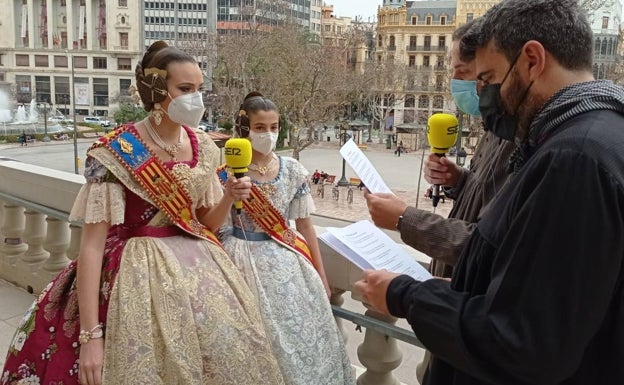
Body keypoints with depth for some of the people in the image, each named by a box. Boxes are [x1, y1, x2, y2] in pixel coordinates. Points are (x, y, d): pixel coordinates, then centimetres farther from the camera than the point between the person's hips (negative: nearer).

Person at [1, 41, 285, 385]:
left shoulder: (203, 147, 1)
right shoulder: (115, 153, -15)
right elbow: (92, 244, -16)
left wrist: (228, 198, -11)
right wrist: (89, 334, -18)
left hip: (197, 269, 6)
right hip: (139, 276, -5)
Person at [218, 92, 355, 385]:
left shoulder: (292, 170, -1)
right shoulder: (227, 171, -9)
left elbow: (304, 224, 5)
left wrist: (320, 275, 7)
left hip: (286, 261, 3)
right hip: (246, 260, -2)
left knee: (300, 330, 9)